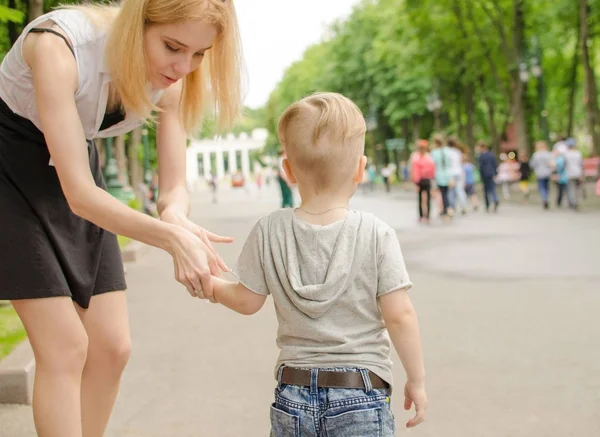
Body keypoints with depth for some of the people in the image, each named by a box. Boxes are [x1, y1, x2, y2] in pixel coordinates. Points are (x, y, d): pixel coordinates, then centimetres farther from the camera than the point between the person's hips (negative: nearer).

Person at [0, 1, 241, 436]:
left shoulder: (171, 76, -14)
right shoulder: (59, 46, -33)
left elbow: (174, 188, -11)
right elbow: (78, 193, -35)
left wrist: (176, 217, -35)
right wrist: (172, 238, -46)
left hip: (75, 165, 6)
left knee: (111, 347, 2)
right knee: (65, 347, -12)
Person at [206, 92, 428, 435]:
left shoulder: (269, 232, -5)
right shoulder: (376, 235, -12)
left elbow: (247, 301, 3)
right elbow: (399, 315, -11)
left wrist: (208, 283, 23)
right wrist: (417, 380, 1)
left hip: (293, 394, 3)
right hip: (360, 396, -2)